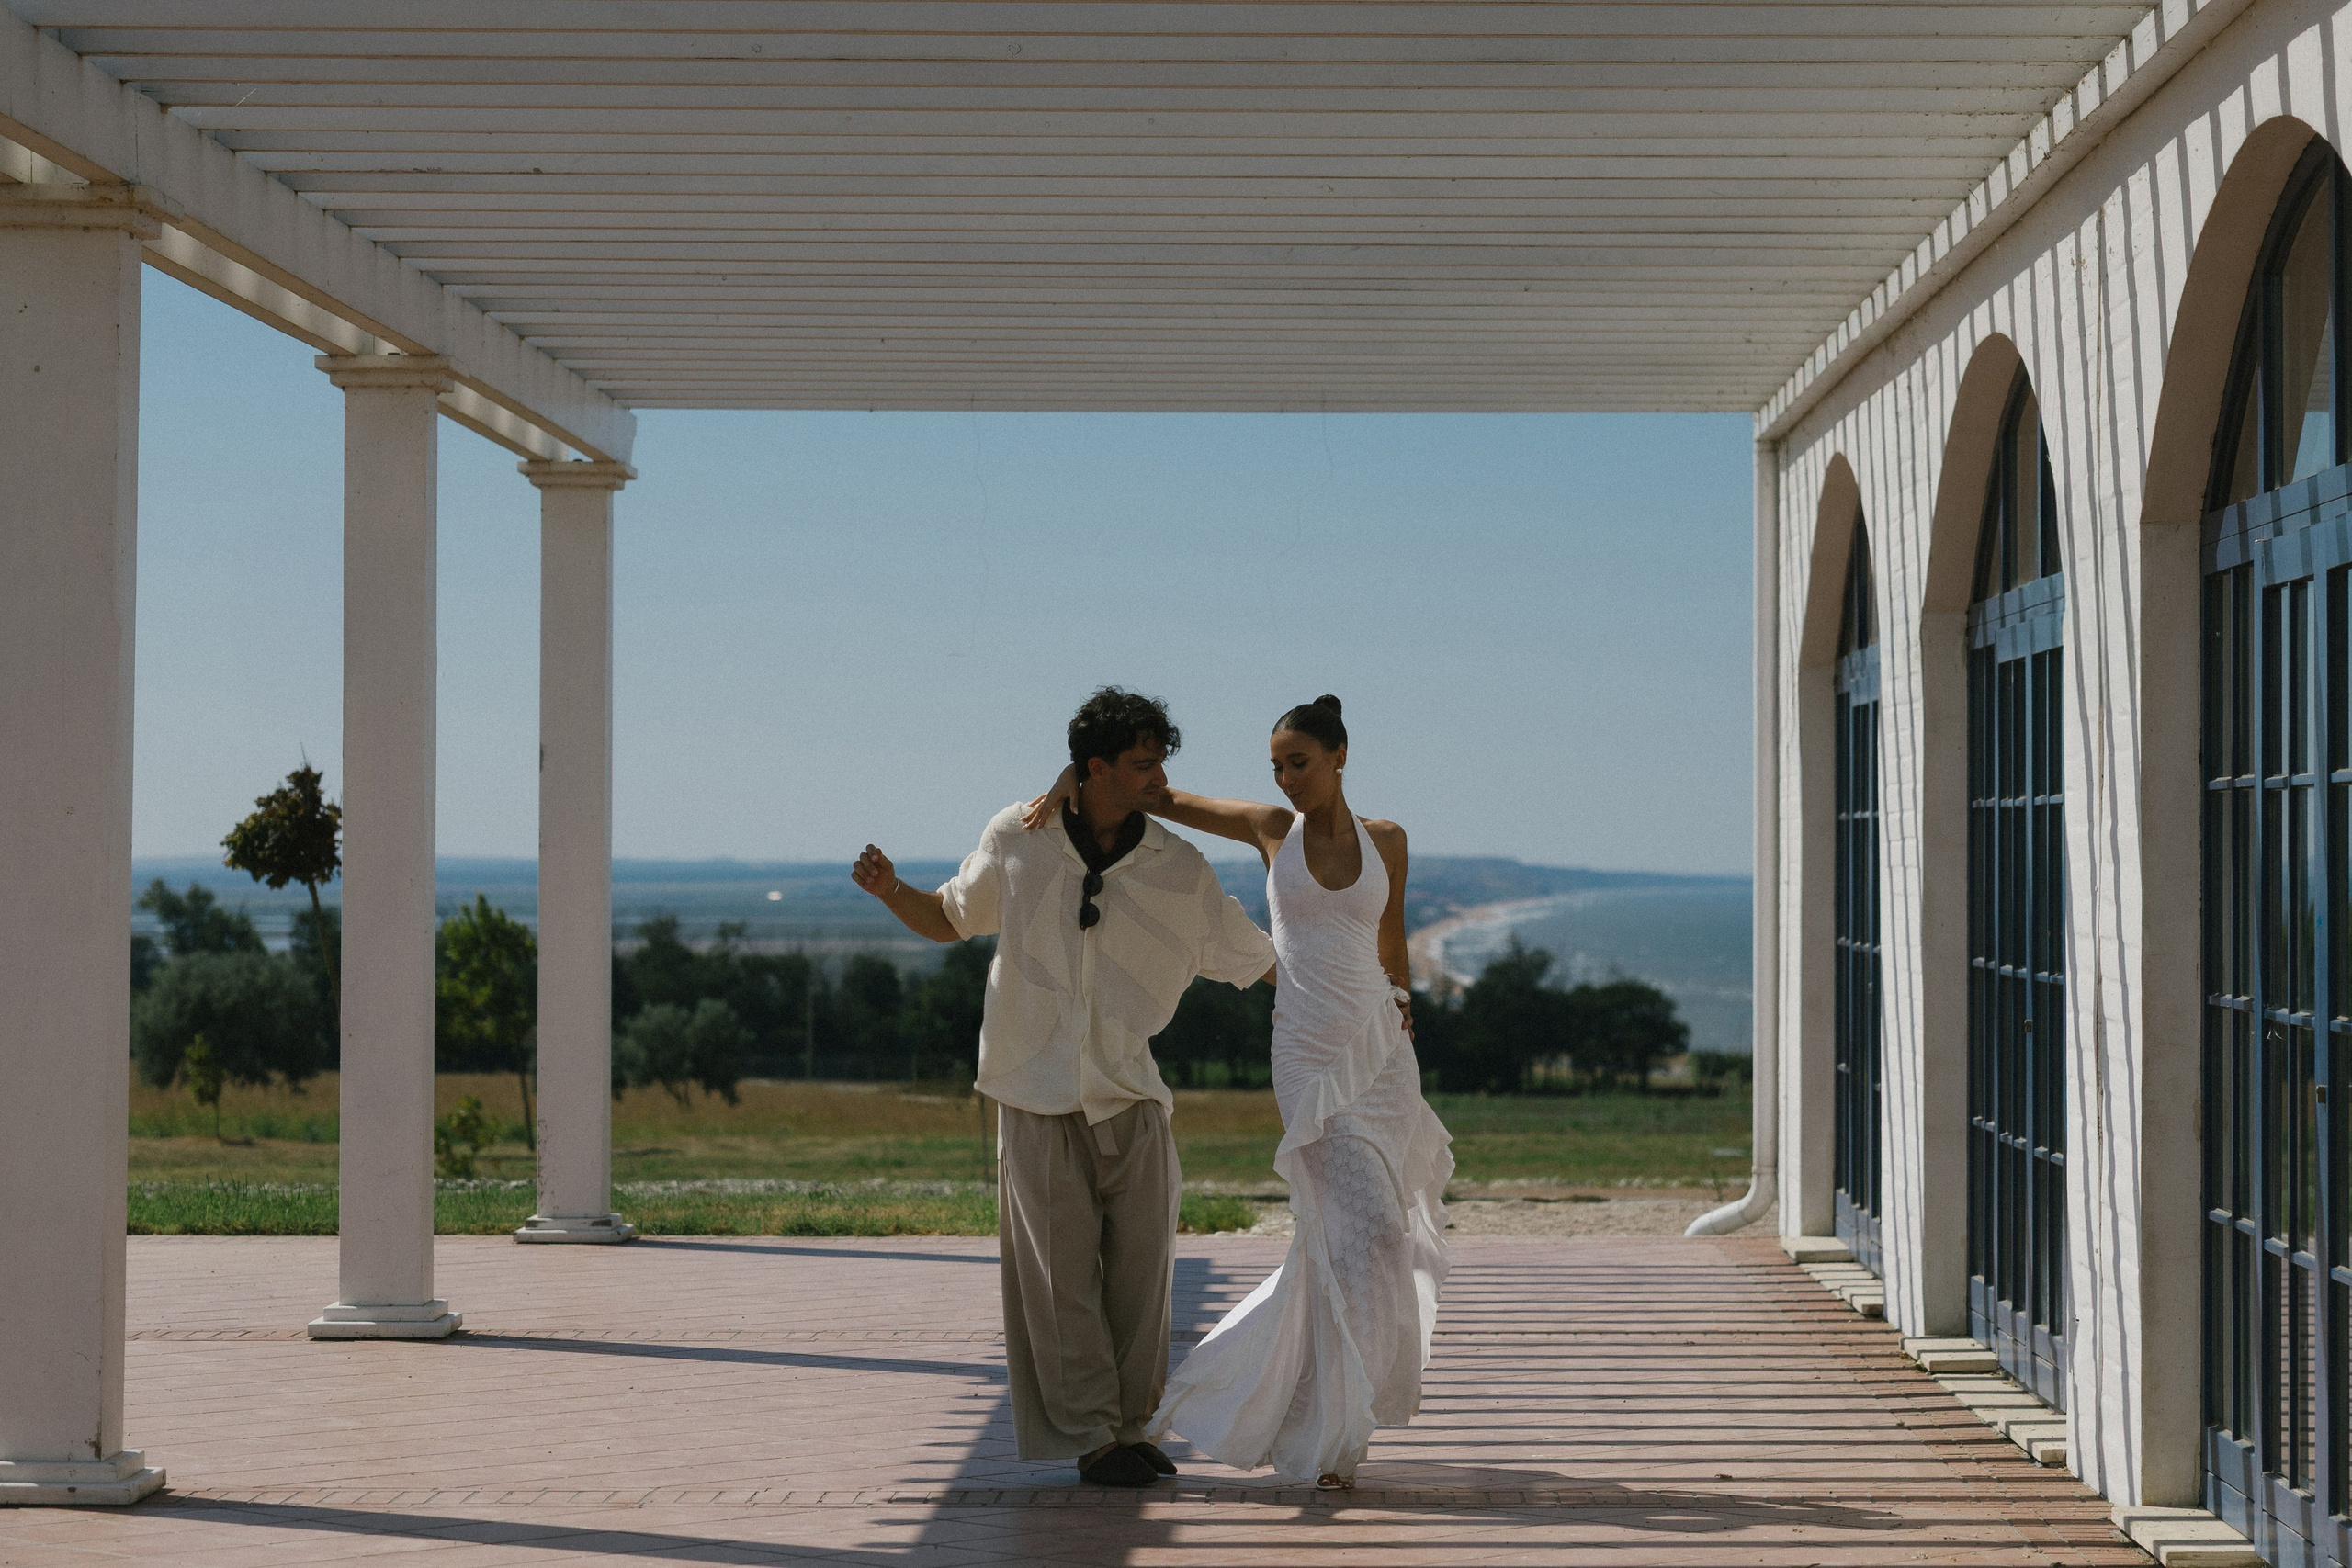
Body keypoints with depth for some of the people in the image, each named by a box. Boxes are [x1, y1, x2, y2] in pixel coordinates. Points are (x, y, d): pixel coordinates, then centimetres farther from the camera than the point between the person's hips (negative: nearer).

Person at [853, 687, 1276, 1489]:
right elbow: (952, 919, 14)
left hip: (1130, 1096, 2)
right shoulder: (1017, 838, -2)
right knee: (1062, 1273, -2)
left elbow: (1259, 960, 8)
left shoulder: (1178, 869, -1)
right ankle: (1089, 1436, 5)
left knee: (1141, 1267, 2)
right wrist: (890, 890, -5)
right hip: (1039, 1097, -1)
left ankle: (1129, 1425, 15)